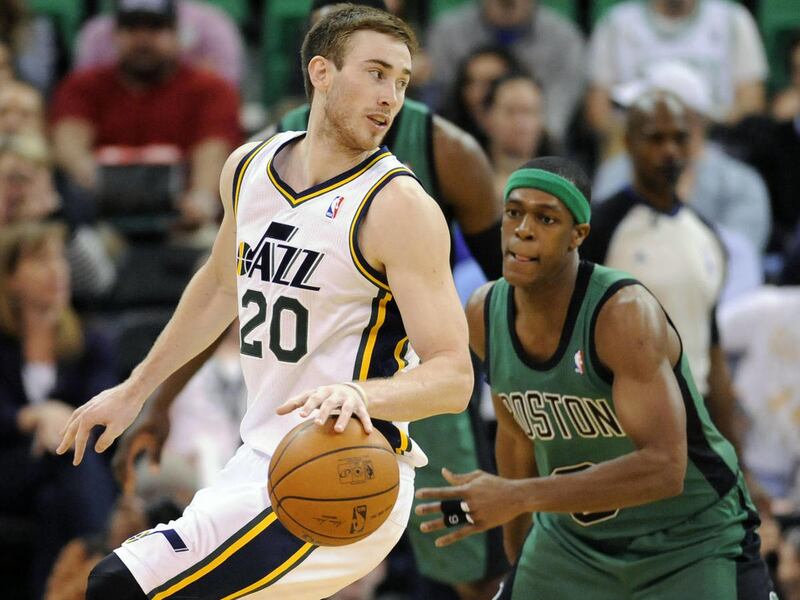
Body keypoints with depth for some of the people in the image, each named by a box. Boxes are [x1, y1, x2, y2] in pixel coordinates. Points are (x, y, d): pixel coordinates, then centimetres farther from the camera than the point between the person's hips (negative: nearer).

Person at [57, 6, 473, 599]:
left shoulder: (399, 206, -16)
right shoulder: (249, 168, 6)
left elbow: (454, 377, -20)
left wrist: (364, 395, -39)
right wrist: (134, 390, 28)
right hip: (262, 458, 8)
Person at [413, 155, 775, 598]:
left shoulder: (624, 313, -25)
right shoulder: (484, 314, -5)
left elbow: (663, 468, -33)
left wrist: (518, 497, -36)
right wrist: (517, 557, 18)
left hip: (692, 547, -5)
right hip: (572, 541, 6)